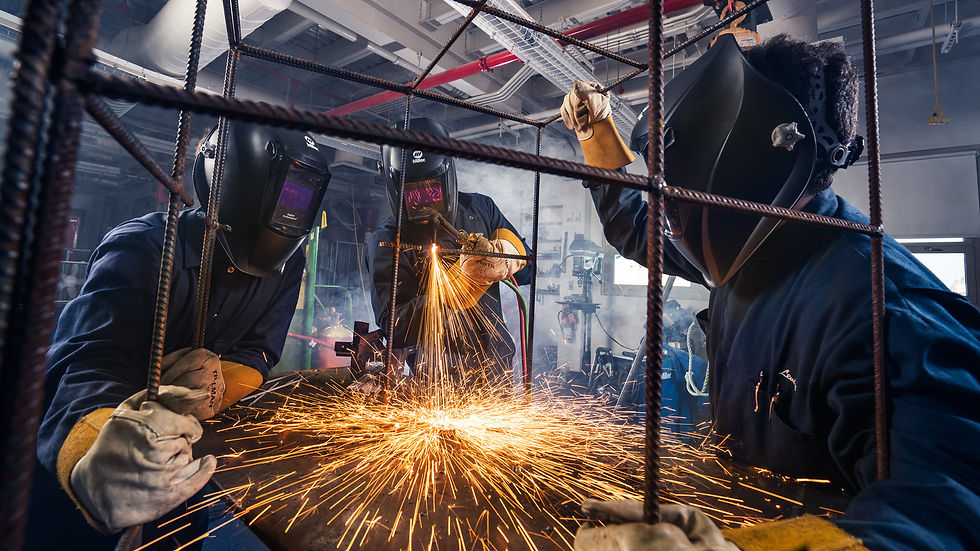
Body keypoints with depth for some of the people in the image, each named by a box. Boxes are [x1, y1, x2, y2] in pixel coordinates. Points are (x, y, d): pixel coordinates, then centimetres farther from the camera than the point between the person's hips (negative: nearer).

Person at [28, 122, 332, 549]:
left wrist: (218, 384, -36)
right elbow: (97, 362, -42)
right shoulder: (142, 249, -29)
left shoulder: (285, 264, -12)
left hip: (171, 436, 5)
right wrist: (93, 458, -64)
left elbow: (257, 355, -12)